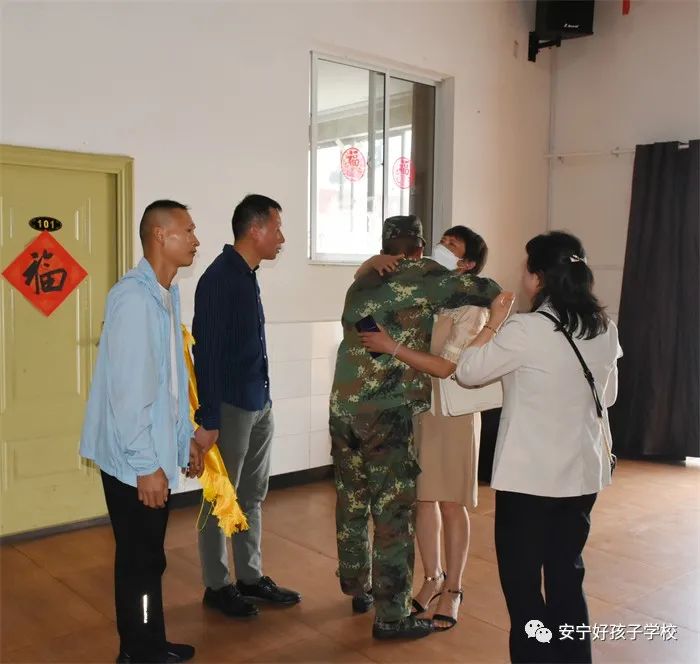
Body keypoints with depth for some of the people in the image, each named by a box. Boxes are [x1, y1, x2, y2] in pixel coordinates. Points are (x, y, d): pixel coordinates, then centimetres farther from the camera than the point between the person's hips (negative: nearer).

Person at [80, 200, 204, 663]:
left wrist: (186, 436, 17)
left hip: (158, 451, 9)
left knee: (150, 557, 19)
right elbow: (129, 390, -23)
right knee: (140, 560, 6)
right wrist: (145, 464, -21)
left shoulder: (168, 293, 9)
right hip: (134, 458, -9)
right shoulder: (134, 297, -21)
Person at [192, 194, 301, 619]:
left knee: (252, 496, 16)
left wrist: (265, 399, 15)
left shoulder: (248, 276, 11)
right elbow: (206, 352, -19)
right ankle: (217, 586, 19)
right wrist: (207, 421, -19)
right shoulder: (219, 278, -16)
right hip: (229, 407, -9)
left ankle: (251, 577, 28)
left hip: (259, 405, 9)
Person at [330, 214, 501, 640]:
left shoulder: (363, 284, 15)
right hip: (387, 414, -7)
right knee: (393, 513, 2)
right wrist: (488, 294, 21)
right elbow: (489, 291, -2)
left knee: (352, 504, 18)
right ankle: (391, 617, 10)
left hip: (342, 409, 7)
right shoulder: (425, 278, -3)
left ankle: (358, 589, 35)